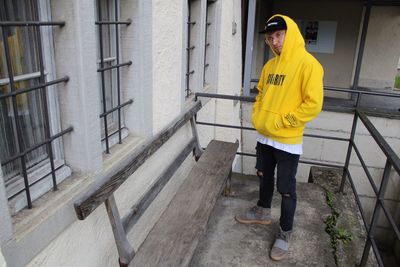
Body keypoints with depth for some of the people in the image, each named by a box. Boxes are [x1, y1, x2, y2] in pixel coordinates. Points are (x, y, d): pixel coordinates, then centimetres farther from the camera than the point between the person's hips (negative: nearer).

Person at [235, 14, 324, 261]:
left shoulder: (307, 63, -15)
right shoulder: (270, 65, 8)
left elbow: (313, 104, -20)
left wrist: (280, 122, -17)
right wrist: (257, 117, 4)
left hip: (288, 141, -7)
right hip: (264, 136, 7)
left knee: (286, 189, 5)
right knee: (265, 177, 22)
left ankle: (285, 234, 22)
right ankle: (263, 212, 44)